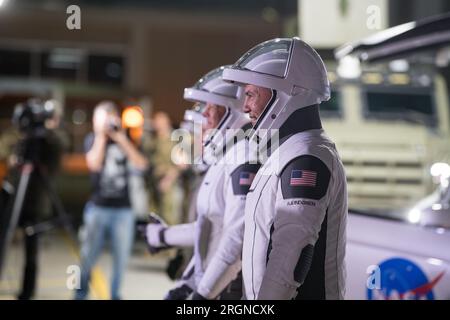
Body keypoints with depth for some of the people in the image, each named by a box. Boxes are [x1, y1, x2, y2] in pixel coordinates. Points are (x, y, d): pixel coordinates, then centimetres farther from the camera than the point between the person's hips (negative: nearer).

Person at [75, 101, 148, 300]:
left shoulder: (124, 141, 10)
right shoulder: (92, 139, 6)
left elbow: (141, 164, -6)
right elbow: (94, 164, -13)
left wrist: (121, 139, -10)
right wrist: (102, 136, -8)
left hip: (123, 208, 2)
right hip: (98, 207, -2)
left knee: (121, 257, 3)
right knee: (89, 255, -2)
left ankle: (115, 294, 16)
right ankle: (81, 293, 14)